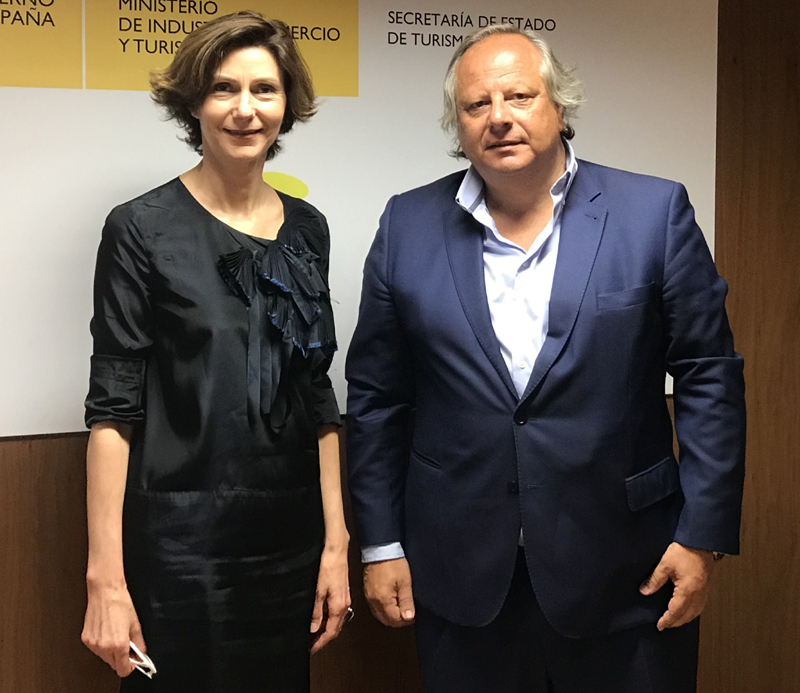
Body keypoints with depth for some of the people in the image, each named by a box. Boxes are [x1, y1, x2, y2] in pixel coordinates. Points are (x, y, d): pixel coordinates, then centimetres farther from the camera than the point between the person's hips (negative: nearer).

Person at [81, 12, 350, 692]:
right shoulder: (143, 228, -6)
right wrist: (106, 576, -13)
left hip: (290, 539, 5)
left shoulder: (306, 229, 7)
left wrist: (336, 542, 6)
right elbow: (113, 407, -9)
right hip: (180, 542, -4)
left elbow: (318, 398, 10)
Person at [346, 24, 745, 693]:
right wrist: (381, 544, 3)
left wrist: (701, 536, -6)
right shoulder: (409, 226, 1)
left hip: (622, 578, -1)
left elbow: (711, 376, -3)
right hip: (460, 578, 2)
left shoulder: (654, 213, -4)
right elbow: (376, 395, 5)